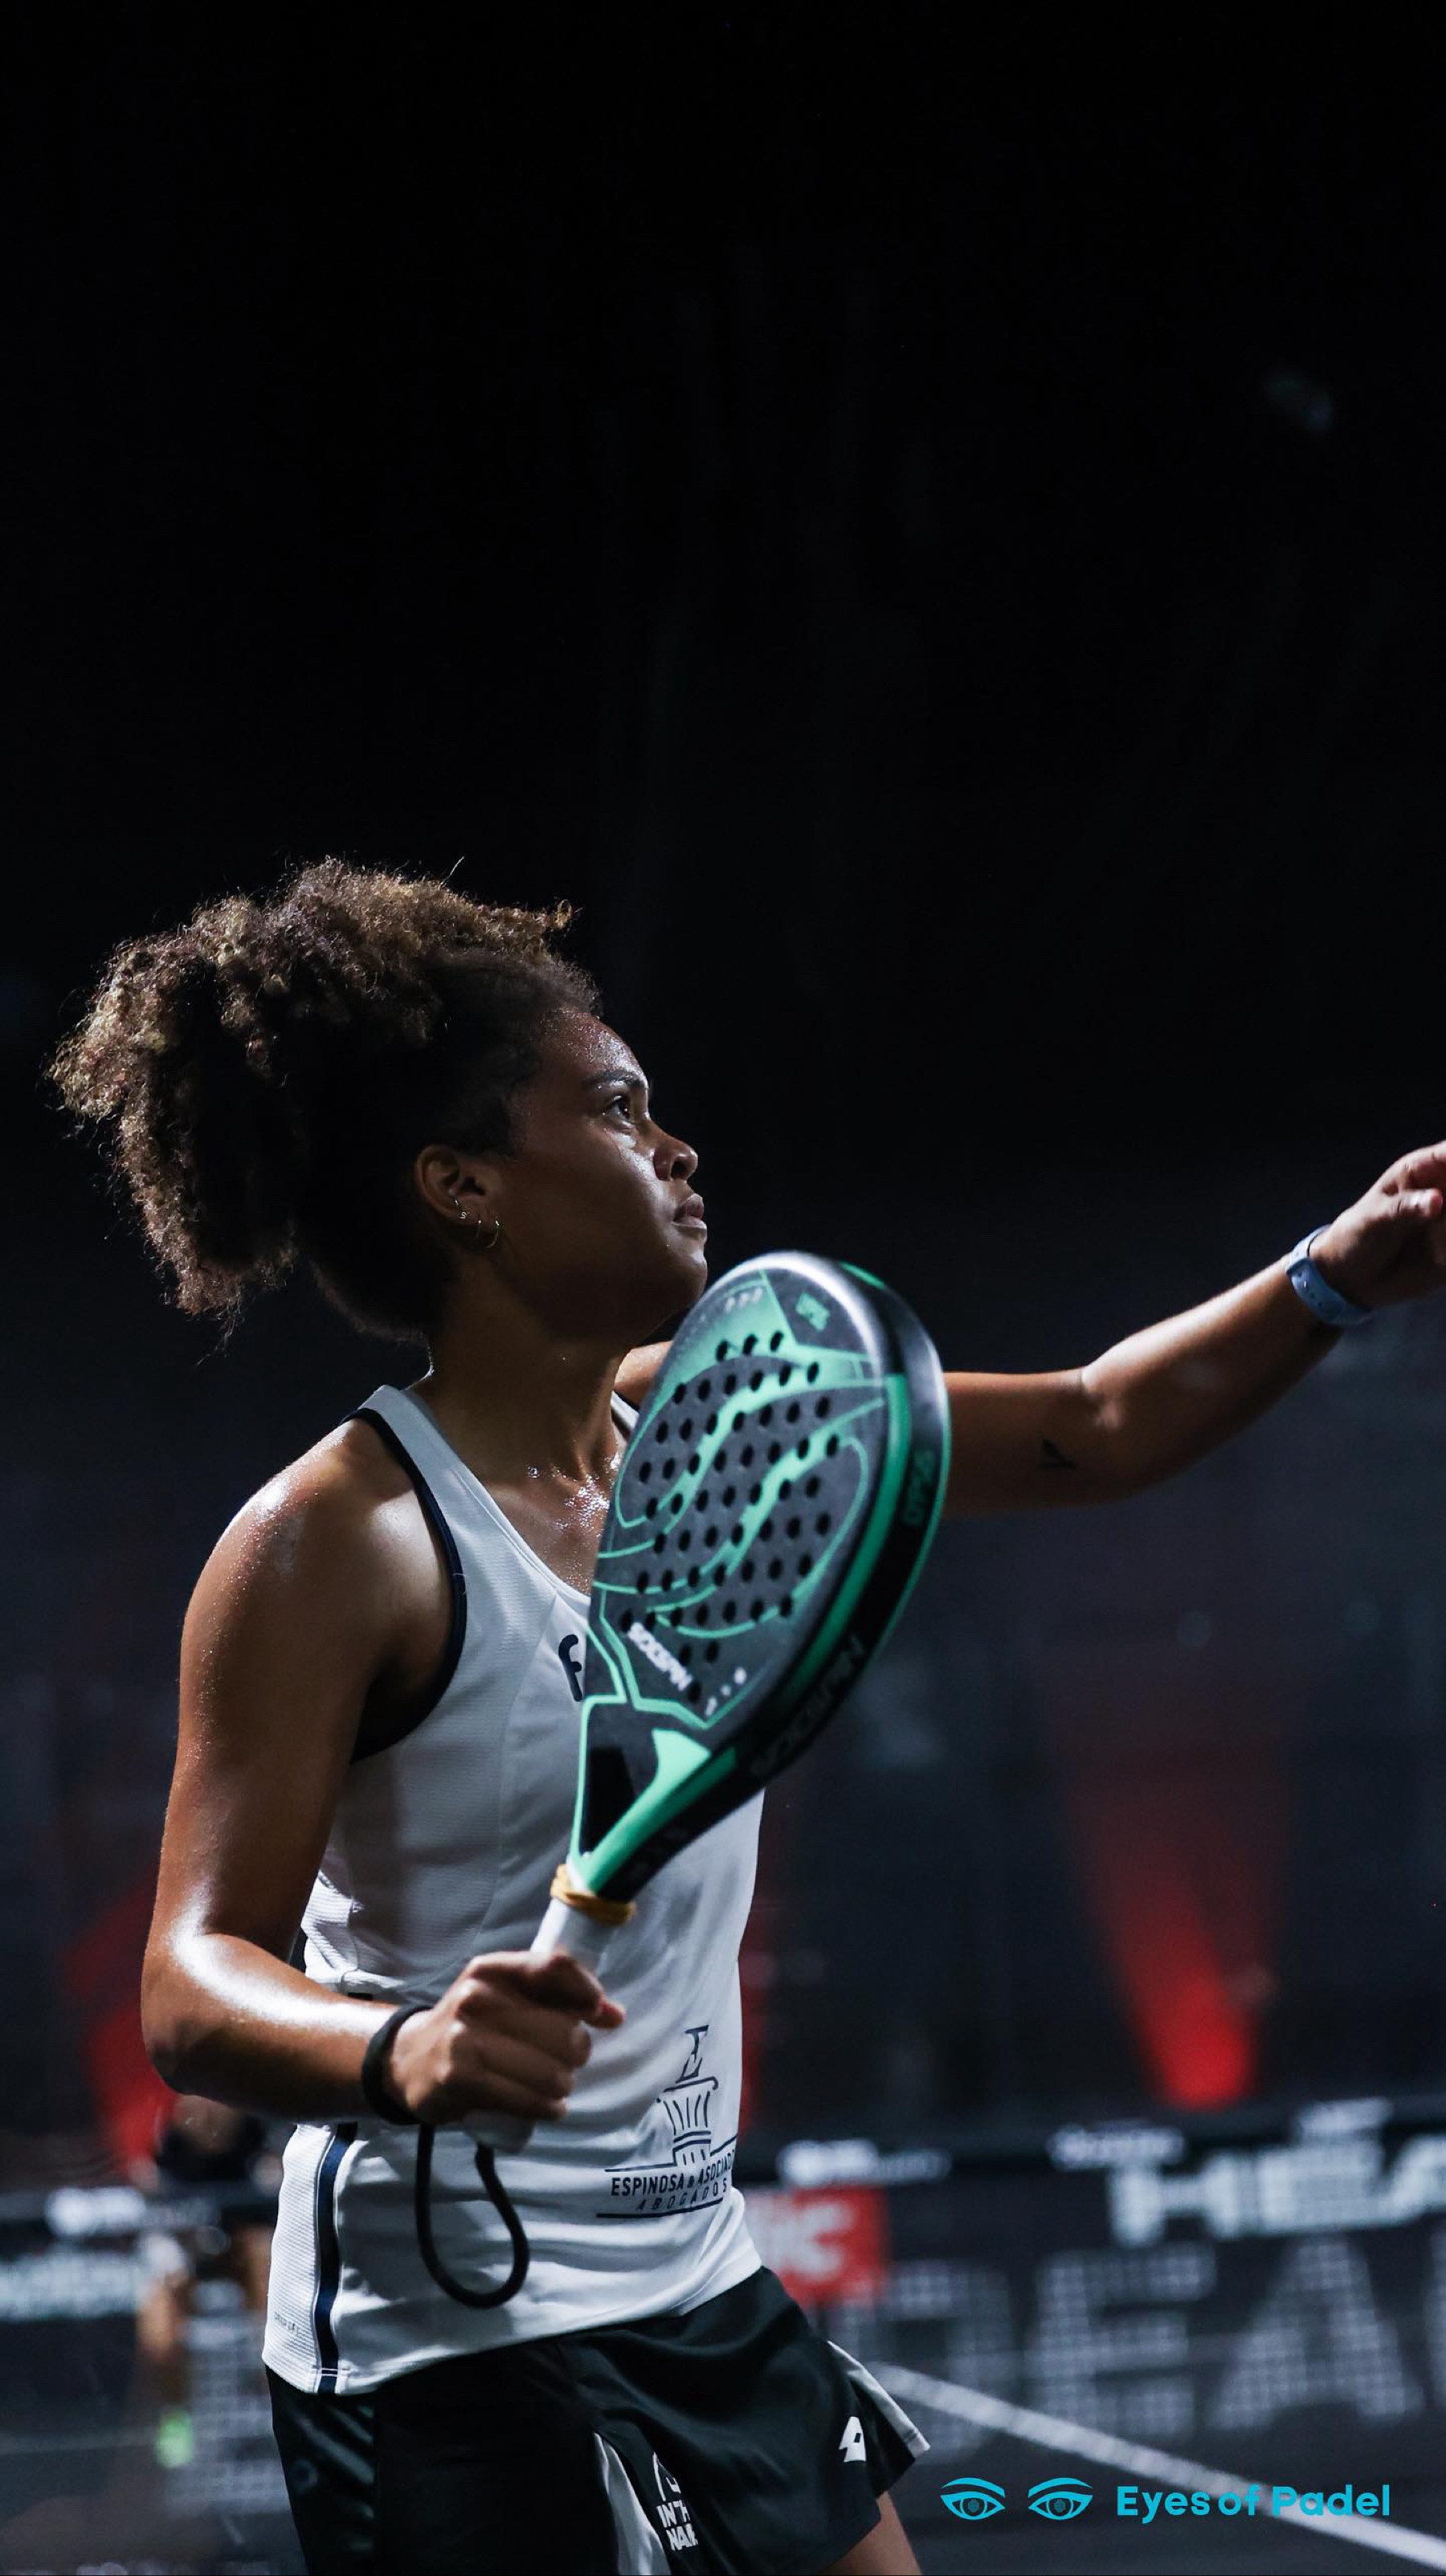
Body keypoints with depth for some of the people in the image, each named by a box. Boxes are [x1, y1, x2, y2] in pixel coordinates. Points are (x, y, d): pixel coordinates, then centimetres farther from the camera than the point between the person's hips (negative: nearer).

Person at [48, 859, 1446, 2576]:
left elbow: (1091, 1432, 15)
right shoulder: (338, 1542, -17)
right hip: (453, 2354, -8)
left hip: (705, 2296, 8)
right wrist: (406, 2049, -40)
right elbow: (193, 1985, -21)